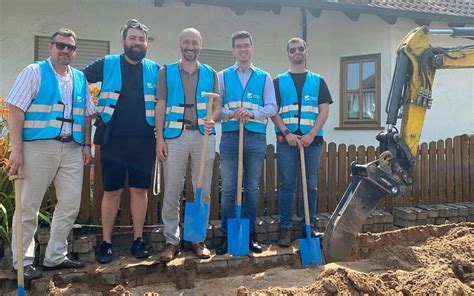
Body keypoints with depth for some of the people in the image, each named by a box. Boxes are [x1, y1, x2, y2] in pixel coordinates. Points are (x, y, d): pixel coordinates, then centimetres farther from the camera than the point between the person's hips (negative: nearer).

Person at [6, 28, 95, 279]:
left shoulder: (80, 79, 15)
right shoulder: (34, 72, 0)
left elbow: (86, 115, 19)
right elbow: (15, 110, -7)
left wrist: (86, 145, 8)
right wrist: (16, 149, -14)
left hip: (72, 149, 5)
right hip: (38, 147, -5)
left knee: (70, 204, 6)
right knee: (28, 206, 3)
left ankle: (55, 256, 21)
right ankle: (23, 261, 16)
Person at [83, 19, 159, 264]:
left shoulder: (155, 69, 8)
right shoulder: (107, 64, 4)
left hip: (144, 141, 1)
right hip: (113, 140, -1)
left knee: (140, 190, 6)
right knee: (112, 192, 4)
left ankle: (138, 240, 17)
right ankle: (106, 242, 15)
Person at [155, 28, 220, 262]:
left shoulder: (210, 74, 12)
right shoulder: (167, 72, 9)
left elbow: (217, 106, 9)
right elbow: (160, 106, 4)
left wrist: (212, 119, -14)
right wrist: (159, 138, -5)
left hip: (203, 136, 2)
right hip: (175, 136, -1)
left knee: (203, 190, 5)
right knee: (171, 192, 0)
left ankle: (198, 239, 18)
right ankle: (172, 241, 12)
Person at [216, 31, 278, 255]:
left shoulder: (264, 77, 12)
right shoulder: (222, 76, 11)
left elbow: (272, 107, 4)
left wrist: (252, 113, -14)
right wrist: (231, 114, -16)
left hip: (256, 137, 1)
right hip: (230, 136, 0)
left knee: (252, 188, 6)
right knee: (228, 188, -1)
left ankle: (250, 235, 16)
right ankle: (227, 236, 8)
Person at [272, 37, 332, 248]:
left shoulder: (317, 81, 13)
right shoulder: (279, 81, 10)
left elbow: (324, 111, 4)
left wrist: (311, 134, -10)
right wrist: (286, 133, -11)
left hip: (312, 139, 1)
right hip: (287, 139, -1)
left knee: (311, 185, 6)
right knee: (286, 185, 0)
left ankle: (310, 226, 17)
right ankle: (285, 228, 7)